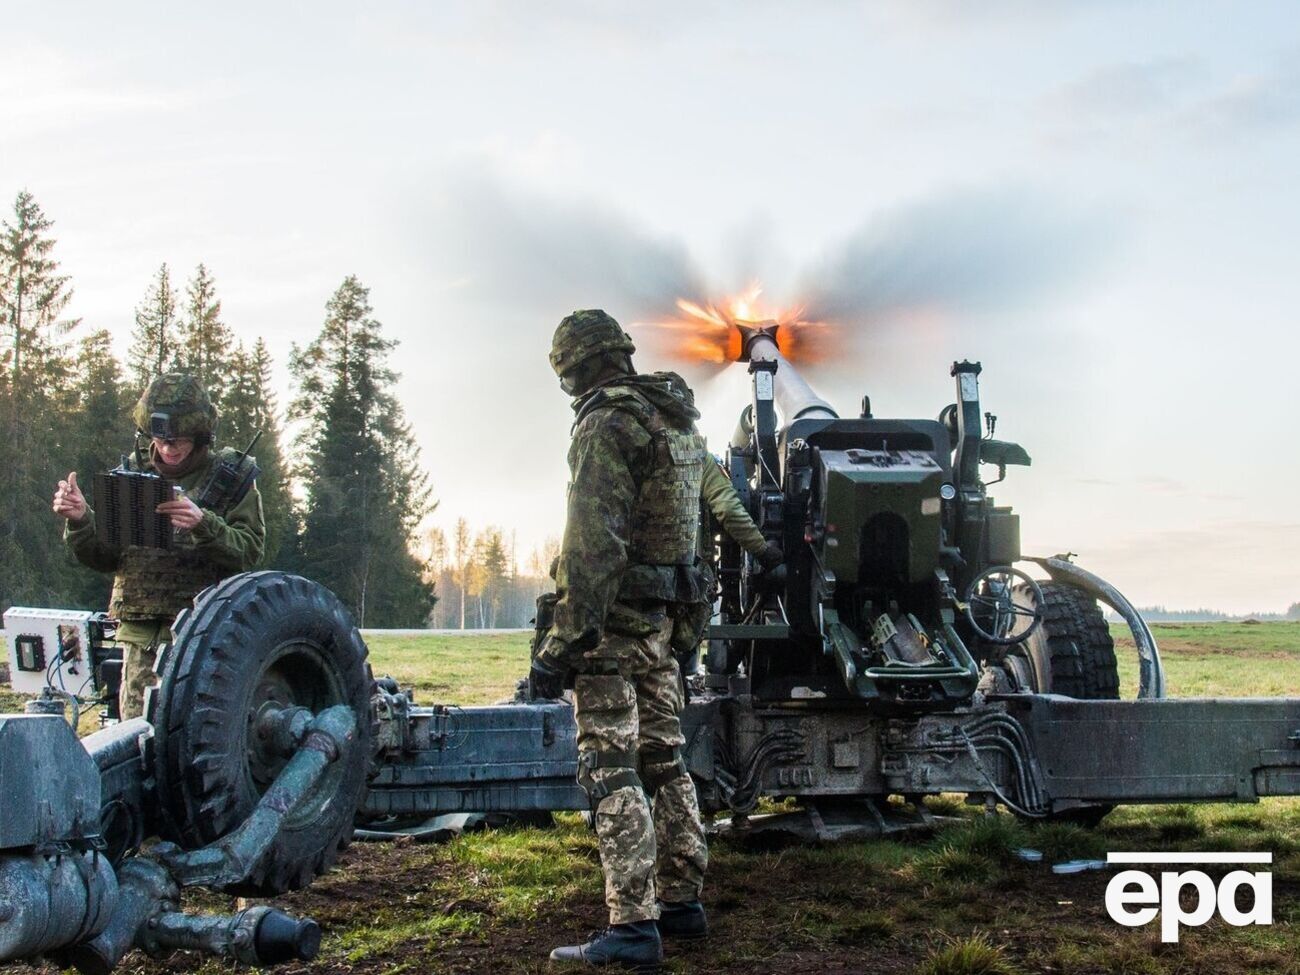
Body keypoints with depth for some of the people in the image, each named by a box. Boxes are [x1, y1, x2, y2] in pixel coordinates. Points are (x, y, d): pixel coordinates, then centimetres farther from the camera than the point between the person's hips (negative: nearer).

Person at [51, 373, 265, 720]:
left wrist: (204, 525, -22)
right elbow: (105, 558, 15)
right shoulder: (132, 473, 14)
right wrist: (81, 520, -4)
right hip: (141, 639, 3)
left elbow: (249, 551, -5)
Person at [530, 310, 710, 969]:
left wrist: (562, 641, -22)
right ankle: (681, 902, 23)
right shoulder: (677, 422, 14)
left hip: (612, 619, -9)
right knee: (662, 760, 15)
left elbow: (591, 544, -22)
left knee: (611, 771, -8)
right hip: (661, 617, 9)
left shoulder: (606, 426, -14)